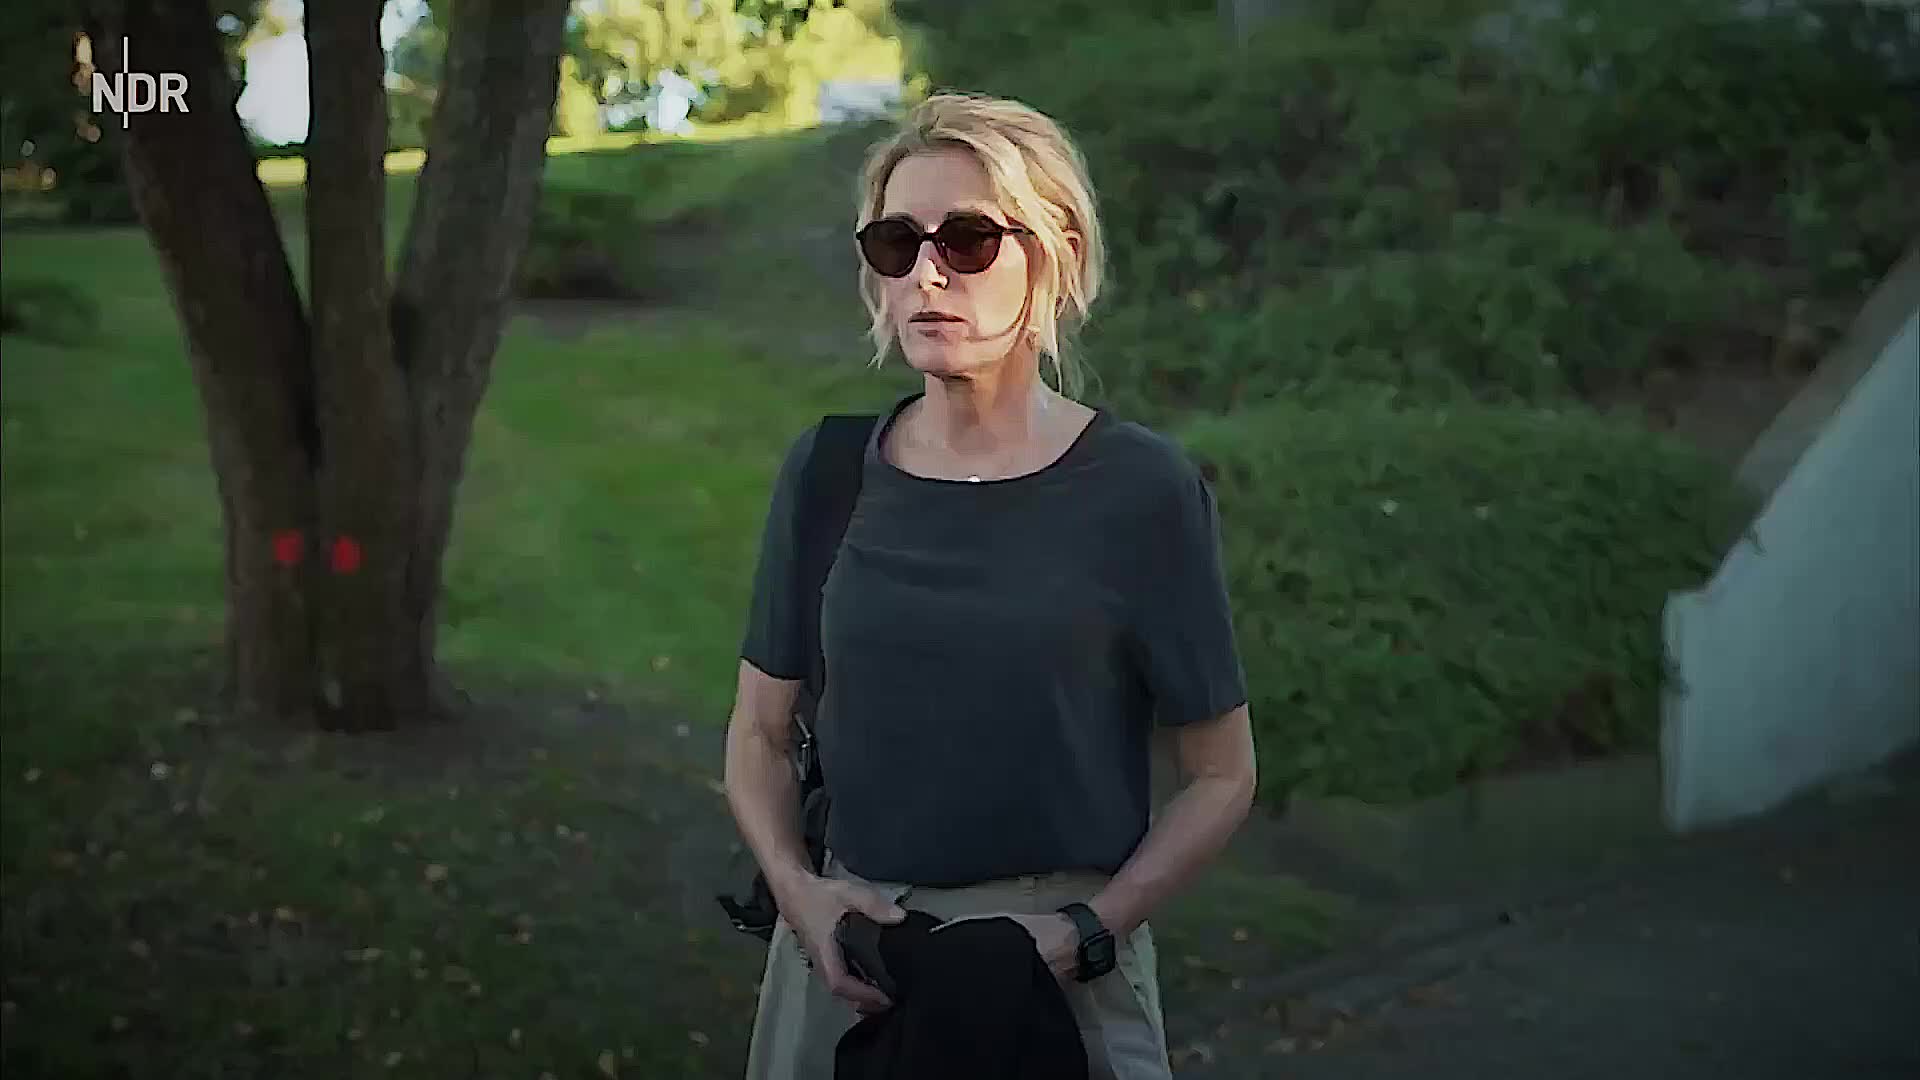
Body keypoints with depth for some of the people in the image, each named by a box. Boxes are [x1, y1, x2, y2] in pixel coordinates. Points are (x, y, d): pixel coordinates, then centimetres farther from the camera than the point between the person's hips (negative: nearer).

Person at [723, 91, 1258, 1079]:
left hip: (1061, 963, -3)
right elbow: (759, 733, 7)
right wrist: (798, 889, -9)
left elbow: (1220, 775, -4)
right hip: (845, 943, 3)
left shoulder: (1141, 488, -10)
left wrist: (1085, 932, -15)